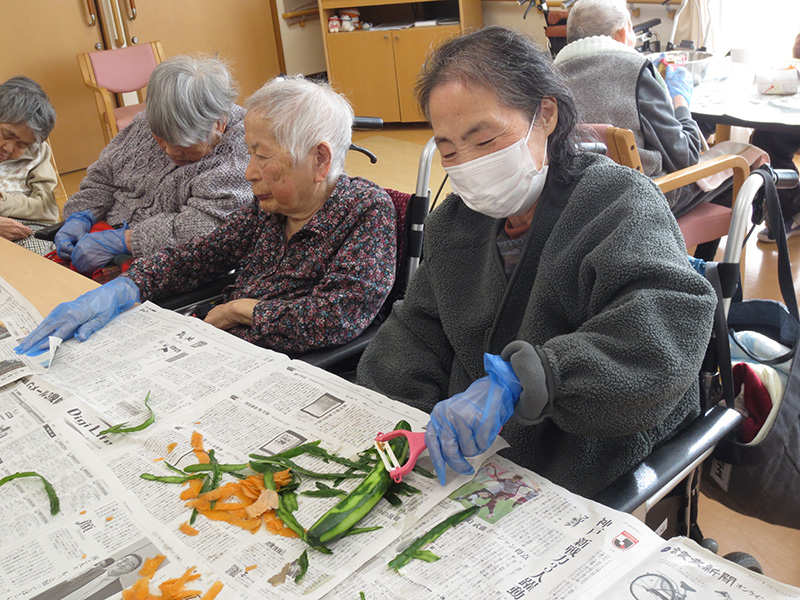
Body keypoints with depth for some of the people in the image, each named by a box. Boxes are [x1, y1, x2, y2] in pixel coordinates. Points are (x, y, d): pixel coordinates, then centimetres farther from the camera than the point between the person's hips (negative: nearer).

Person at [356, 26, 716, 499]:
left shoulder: (621, 203, -13)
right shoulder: (454, 223, 8)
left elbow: (671, 325, -31)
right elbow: (419, 331, 11)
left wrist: (516, 380, -41)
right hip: (467, 449, 6)